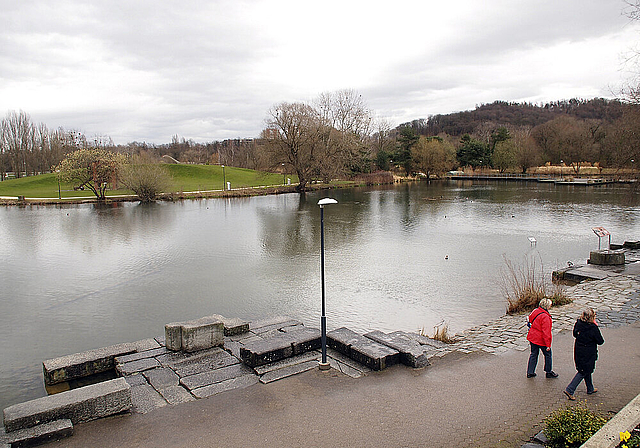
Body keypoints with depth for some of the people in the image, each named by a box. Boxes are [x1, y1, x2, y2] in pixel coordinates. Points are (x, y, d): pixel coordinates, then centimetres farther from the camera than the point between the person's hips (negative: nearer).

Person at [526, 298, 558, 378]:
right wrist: (548, 344, -18)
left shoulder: (535, 311, -3)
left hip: (532, 338, 7)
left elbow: (530, 318, 15)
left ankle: (530, 372, 21)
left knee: (533, 354, 16)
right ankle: (549, 372, 29)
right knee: (548, 354, 14)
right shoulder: (545, 317, -25)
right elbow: (546, 332, -24)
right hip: (541, 340, -7)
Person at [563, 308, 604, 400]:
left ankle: (590, 389, 42)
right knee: (583, 372, 5)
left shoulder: (578, 323, -6)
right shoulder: (593, 328, -24)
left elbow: (575, 334, 9)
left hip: (578, 352, 7)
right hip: (588, 354, -7)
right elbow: (600, 341, -11)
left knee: (586, 370, 24)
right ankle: (569, 390, -1)